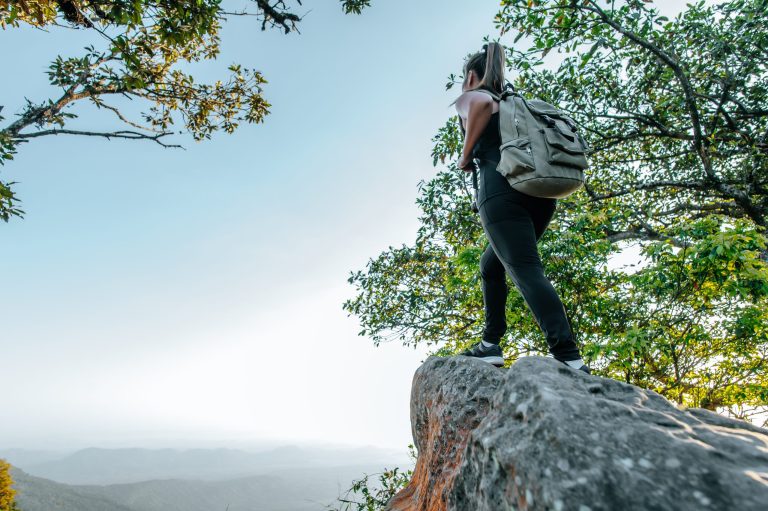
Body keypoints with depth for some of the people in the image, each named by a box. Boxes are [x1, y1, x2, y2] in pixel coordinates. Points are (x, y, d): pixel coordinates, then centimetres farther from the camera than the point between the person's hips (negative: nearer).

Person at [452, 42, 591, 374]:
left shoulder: (468, 97, 12)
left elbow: (483, 103, -14)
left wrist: (466, 155, -4)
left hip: (501, 187, -7)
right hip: (541, 192, 8)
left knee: (526, 271, -14)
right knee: (491, 264, 18)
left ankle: (569, 358, -24)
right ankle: (491, 344, 14)